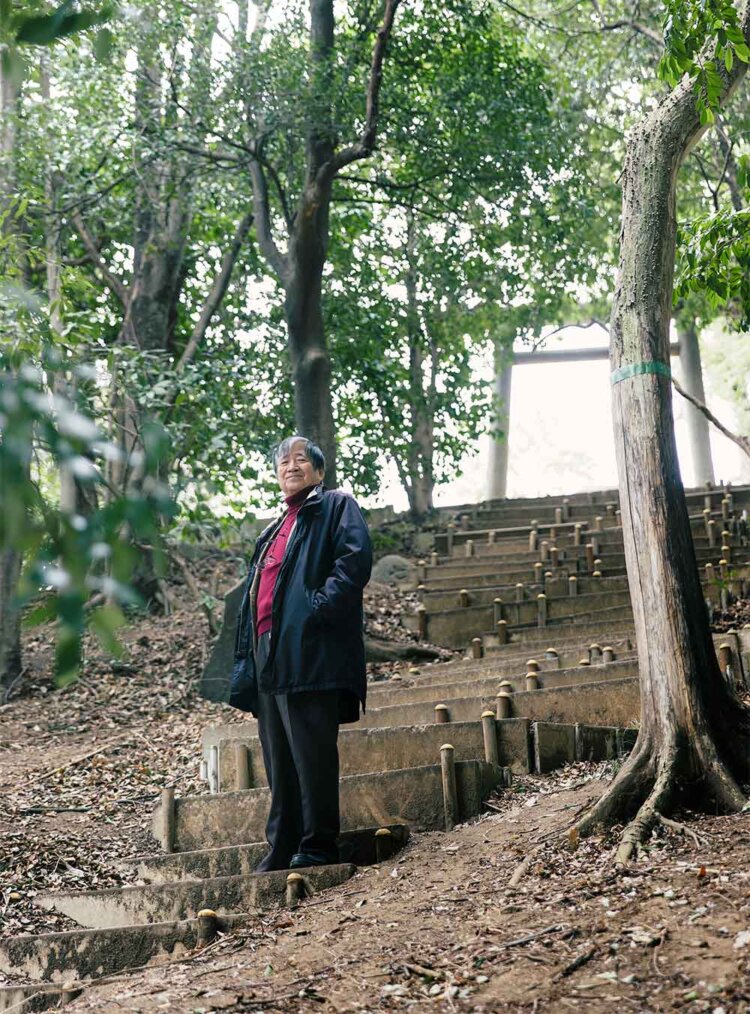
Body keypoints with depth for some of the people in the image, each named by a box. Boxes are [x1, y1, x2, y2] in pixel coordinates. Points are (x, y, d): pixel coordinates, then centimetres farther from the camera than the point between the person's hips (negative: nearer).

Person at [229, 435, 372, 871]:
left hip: (310, 654, -8)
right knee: (280, 760, 10)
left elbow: (356, 559, -12)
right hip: (269, 657, 8)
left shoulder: (336, 506, 5)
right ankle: (282, 850, 16)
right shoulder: (275, 530, 28)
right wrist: (247, 661, 18)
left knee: (311, 753, -9)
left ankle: (318, 846, -3)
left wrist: (320, 605, -21)